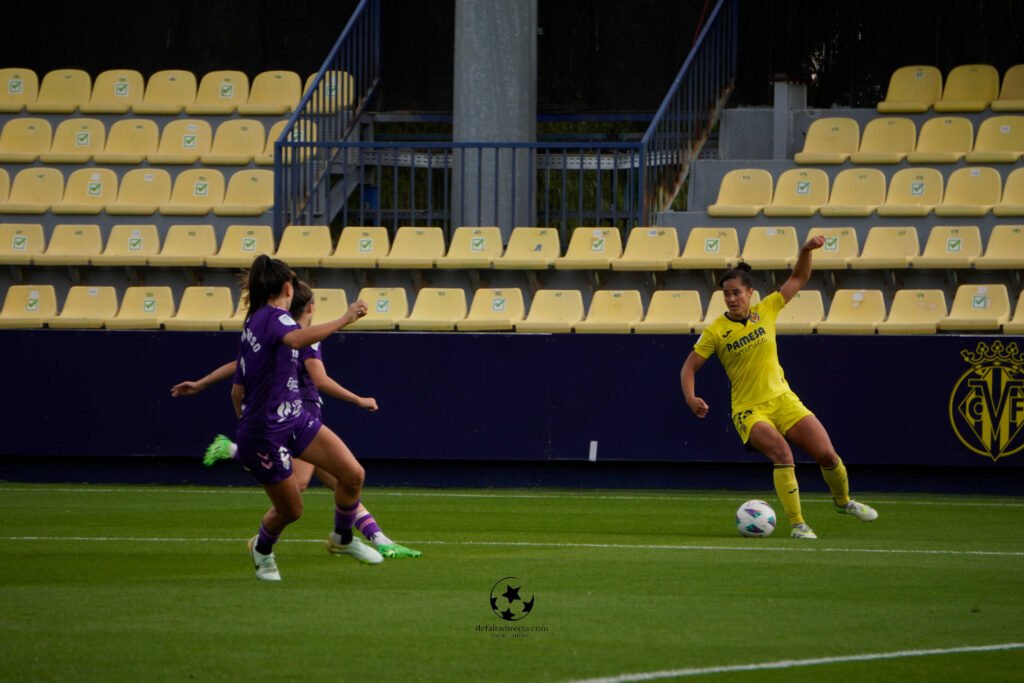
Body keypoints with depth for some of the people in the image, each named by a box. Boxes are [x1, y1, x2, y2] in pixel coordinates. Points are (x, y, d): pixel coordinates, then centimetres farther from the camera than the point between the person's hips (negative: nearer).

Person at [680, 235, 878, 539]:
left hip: (782, 400, 4)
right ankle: (797, 524, -23)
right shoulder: (715, 332, -9)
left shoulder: (766, 311, 0)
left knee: (827, 455, 0)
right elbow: (689, 368, -3)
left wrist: (807, 251, -7)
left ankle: (843, 501, 32)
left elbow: (798, 279, 9)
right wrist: (690, 398, -20)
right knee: (781, 451, -30)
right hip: (749, 411, -4)